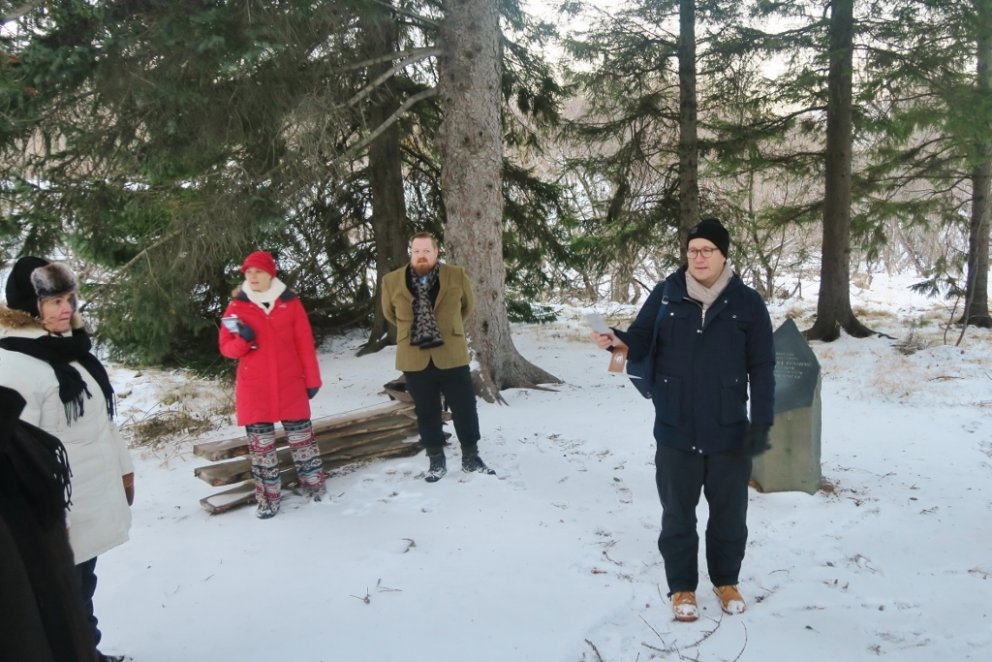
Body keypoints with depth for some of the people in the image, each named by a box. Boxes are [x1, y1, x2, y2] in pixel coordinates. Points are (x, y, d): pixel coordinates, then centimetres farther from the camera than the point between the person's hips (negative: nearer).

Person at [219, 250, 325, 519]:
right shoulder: (236, 306, 1)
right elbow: (226, 347, 3)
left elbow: (305, 344, 2)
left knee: (301, 435, 10)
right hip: (253, 388, 0)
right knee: (260, 443, 5)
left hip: (290, 385, 0)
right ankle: (268, 498, 15)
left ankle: (314, 483, 26)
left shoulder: (290, 302, 0)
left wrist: (312, 379, 2)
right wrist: (242, 340, -19)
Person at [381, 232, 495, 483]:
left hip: (452, 356, 0)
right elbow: (390, 313, 15)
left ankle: (470, 458, 23)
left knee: (465, 408, 6)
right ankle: (436, 460, 26)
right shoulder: (392, 281, -2)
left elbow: (468, 306, 13)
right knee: (427, 413, 11)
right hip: (415, 360, 1)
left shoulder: (456, 276, -4)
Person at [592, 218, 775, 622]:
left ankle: (726, 581, 37)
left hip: (729, 432, 0)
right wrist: (618, 342, -23)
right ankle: (682, 587, 29)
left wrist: (761, 422, -7)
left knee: (729, 513, 16)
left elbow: (762, 368, -2)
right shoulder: (666, 294, -2)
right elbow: (641, 340, 1)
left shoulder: (747, 303, -3)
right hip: (676, 431, 0)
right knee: (678, 514, 11)